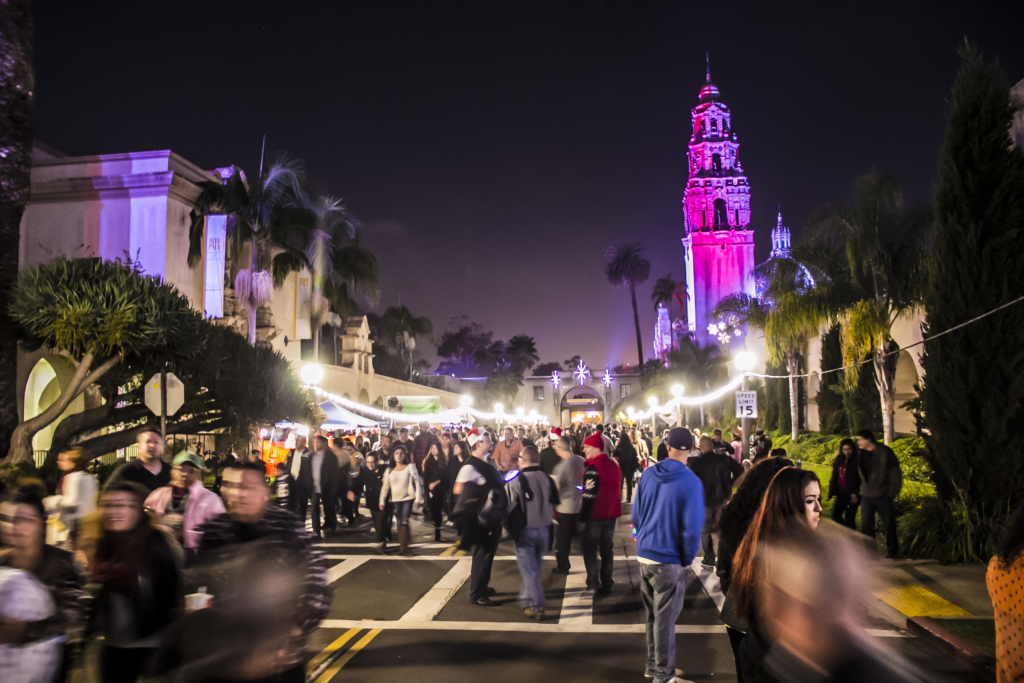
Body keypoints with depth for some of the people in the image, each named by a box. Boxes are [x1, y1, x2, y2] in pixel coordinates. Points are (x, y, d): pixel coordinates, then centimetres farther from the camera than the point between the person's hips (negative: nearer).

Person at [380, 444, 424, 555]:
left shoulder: (410, 467, 0)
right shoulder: (390, 470, 8)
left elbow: (417, 482, -5)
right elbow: (385, 486, 9)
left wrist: (418, 498, -13)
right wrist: (382, 501, 1)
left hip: (408, 498, -3)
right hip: (395, 499, 3)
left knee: (404, 522, -13)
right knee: (399, 523, 4)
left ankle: (403, 547, -11)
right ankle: (402, 546, 13)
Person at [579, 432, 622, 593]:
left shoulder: (593, 468, -19)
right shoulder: (614, 465, 5)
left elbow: (589, 496, -20)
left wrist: (582, 518, -15)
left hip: (594, 515, -7)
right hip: (611, 514, 7)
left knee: (590, 549, 7)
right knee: (607, 548, 14)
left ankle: (593, 582, 9)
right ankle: (606, 583, 19)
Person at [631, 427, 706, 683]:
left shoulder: (647, 475, -1)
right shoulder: (691, 482, -17)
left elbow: (636, 515, 6)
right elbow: (692, 528, -19)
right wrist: (687, 559, -4)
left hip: (644, 556, 5)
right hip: (669, 561, -5)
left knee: (652, 614, 21)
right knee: (665, 619, 9)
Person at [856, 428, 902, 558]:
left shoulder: (885, 452, -10)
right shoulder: (861, 455, 7)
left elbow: (896, 474, -8)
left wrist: (892, 493, -11)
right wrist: (859, 491, 9)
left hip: (883, 495, -5)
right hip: (867, 496, 5)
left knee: (889, 524, 6)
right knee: (865, 525, 5)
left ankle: (892, 551, 23)